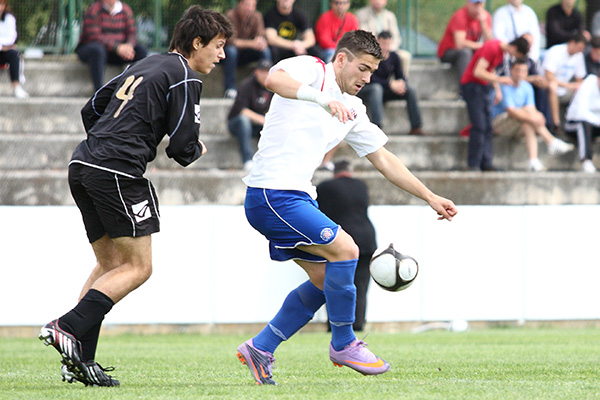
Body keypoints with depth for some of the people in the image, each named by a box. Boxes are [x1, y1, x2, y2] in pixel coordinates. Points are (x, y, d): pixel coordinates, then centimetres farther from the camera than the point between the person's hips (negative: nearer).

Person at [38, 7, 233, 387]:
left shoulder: (145, 66, 23)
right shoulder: (185, 78, -3)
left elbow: (92, 109, 28)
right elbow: (183, 147, -7)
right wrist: (197, 151, 15)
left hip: (82, 167, 9)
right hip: (117, 173, -9)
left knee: (111, 264, 14)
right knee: (138, 267, -3)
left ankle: (79, 360, 5)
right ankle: (69, 327, -17)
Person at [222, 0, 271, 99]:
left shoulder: (256, 16, -5)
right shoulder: (231, 16, -20)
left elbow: (261, 37, -10)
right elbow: (231, 41, -30)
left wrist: (262, 42, -37)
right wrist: (252, 43, -42)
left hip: (246, 55, 4)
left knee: (266, 51, -21)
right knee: (231, 50, -37)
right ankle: (230, 89, -34)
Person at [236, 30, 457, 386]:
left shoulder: (353, 110, 18)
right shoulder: (311, 70, -7)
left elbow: (384, 160, 23)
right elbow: (275, 79, -30)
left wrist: (431, 198, 19)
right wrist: (324, 99, -43)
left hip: (298, 197, 10)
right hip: (271, 193, -10)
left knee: (326, 279, 11)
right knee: (345, 249, -17)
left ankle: (260, 349, 18)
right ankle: (343, 344, -3)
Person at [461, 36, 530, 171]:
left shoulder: (501, 49, 7)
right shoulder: (492, 48, -23)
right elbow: (478, 72, -28)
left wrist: (497, 89, 11)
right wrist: (499, 80, -24)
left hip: (484, 87, 9)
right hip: (472, 85, -9)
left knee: (487, 127, 5)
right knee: (479, 126, -11)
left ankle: (486, 163, 6)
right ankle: (473, 165, -7)